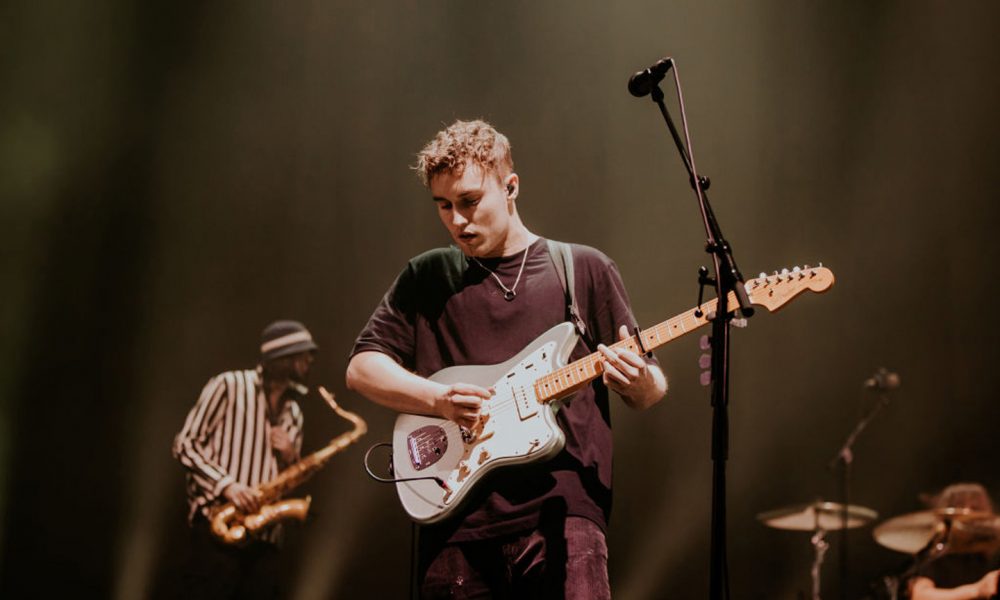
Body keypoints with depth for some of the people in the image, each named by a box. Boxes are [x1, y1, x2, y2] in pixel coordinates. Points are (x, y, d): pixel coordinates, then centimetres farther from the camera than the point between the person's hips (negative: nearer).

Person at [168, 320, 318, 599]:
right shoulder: (230, 386, 0)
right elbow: (186, 444, -4)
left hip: (264, 541, 6)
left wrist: (290, 458, 0)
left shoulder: (293, 413, 20)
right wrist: (227, 485, -17)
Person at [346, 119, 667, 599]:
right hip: (455, 519, 2)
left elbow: (650, 390, 11)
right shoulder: (427, 278, 14)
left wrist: (640, 382, -13)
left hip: (560, 510, -2)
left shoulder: (585, 271, 9)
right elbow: (361, 368, 9)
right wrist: (439, 400, -8)